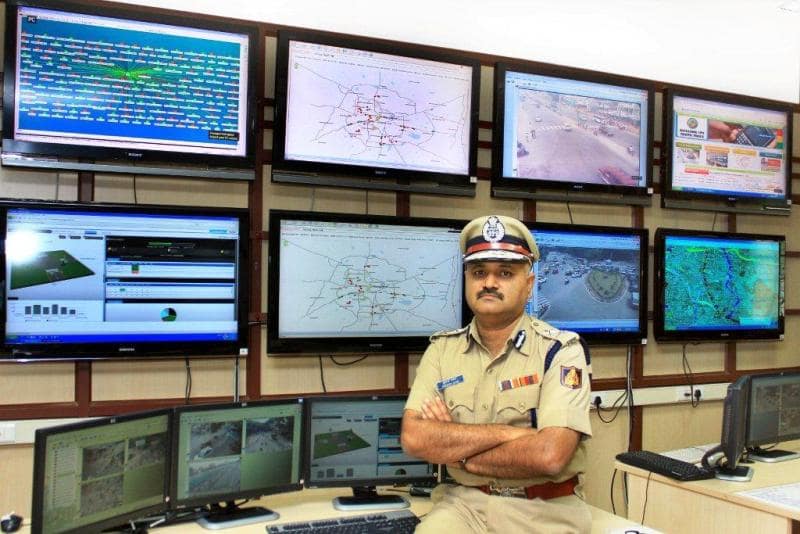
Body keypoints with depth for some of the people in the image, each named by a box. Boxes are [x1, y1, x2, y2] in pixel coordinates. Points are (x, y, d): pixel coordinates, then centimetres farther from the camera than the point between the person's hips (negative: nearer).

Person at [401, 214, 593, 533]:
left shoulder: (561, 350, -7)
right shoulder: (442, 349, 4)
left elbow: (549, 456, -20)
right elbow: (414, 438, -8)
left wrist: (454, 451, -10)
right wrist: (507, 432, -15)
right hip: (465, 502, 2)